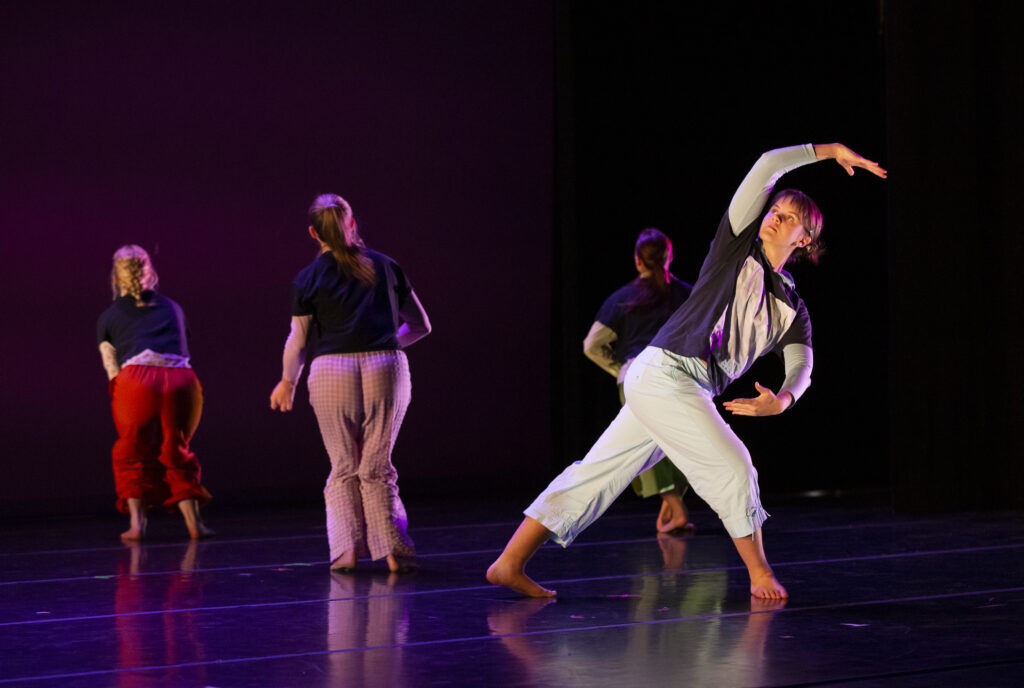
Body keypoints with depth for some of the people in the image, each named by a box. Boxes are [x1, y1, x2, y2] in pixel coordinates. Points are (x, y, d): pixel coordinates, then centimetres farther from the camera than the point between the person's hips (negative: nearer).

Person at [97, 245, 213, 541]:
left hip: (137, 380, -2)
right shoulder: (172, 308, 28)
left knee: (133, 453, 17)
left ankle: (136, 523, 7)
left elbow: (113, 371, 20)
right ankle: (194, 523, 12)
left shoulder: (108, 318, 22)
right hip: (182, 381, 2)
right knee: (176, 453, 19)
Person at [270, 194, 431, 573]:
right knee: (377, 468, 9)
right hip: (386, 369, 1)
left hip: (332, 371, -1)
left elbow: (297, 341, 11)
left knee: (344, 468, 12)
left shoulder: (308, 279, 4)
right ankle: (394, 551, 2)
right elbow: (421, 325, 17)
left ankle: (346, 549, 3)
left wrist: (287, 383, 27)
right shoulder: (385, 266, 11)